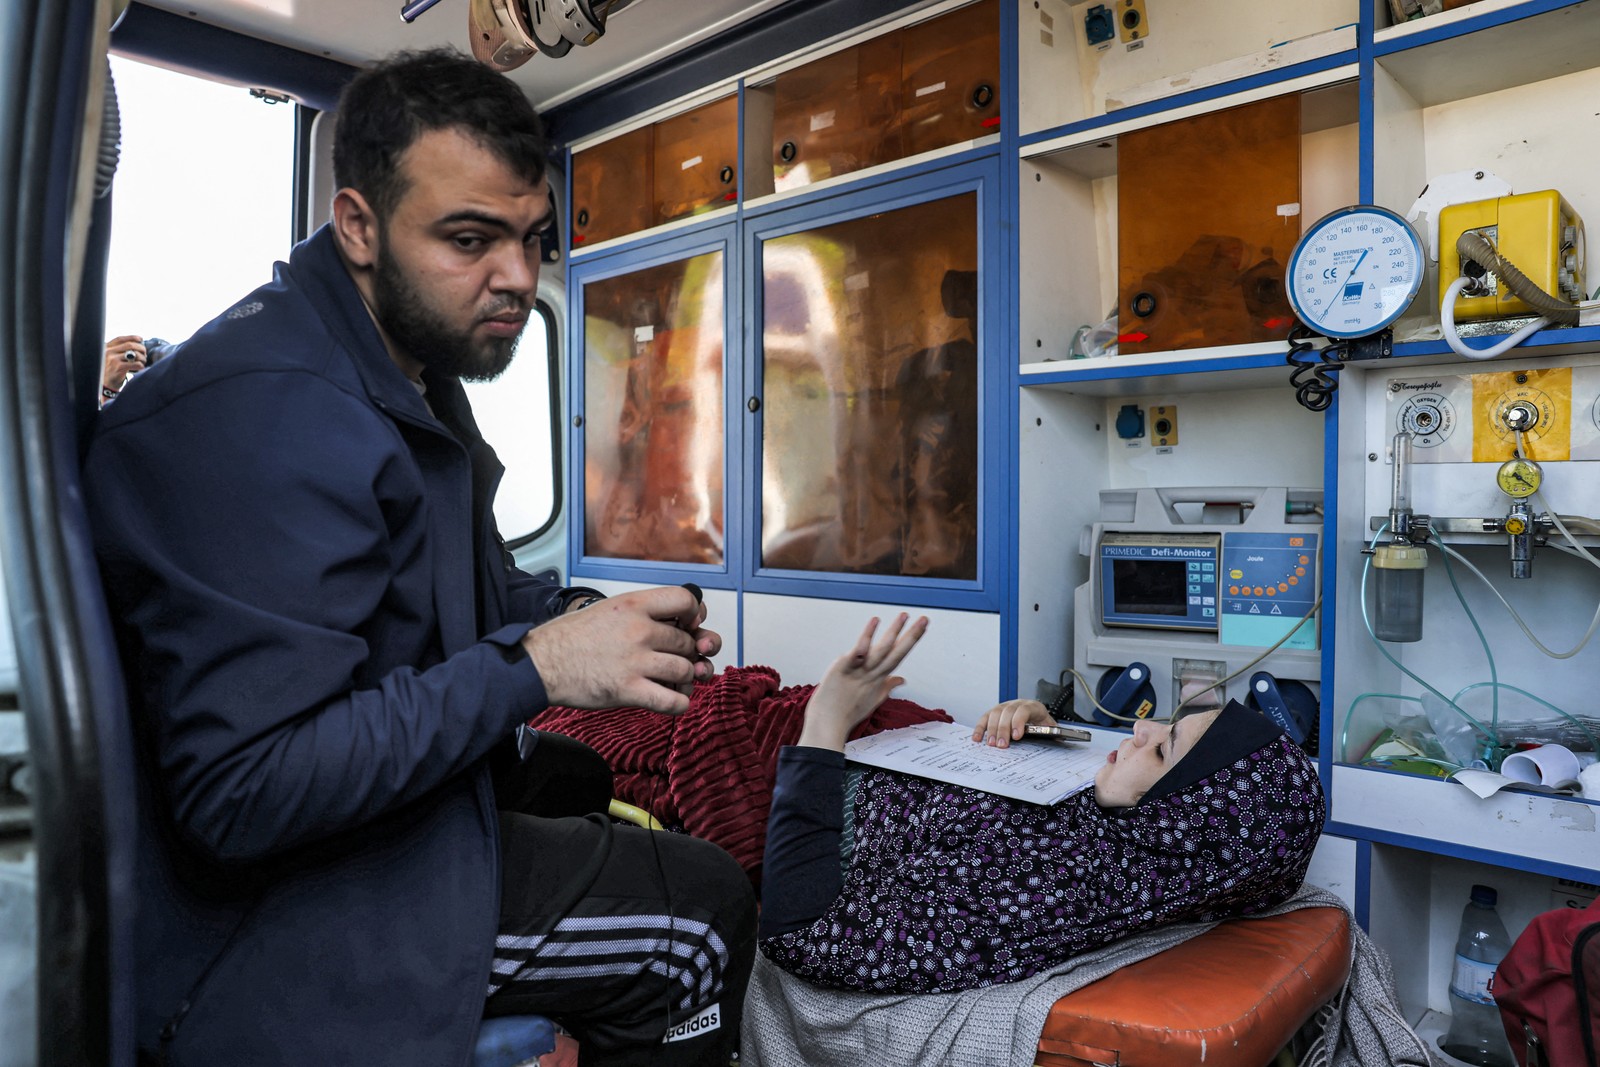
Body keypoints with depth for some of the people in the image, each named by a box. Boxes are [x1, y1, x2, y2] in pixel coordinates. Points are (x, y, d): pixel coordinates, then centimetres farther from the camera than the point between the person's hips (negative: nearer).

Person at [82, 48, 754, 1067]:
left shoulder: (413, 366, 6)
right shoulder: (268, 411, -28)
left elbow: (475, 584, 14)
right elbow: (243, 792, -32)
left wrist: (588, 618, -7)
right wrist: (532, 664, -29)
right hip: (288, 910, -10)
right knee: (703, 912, -9)